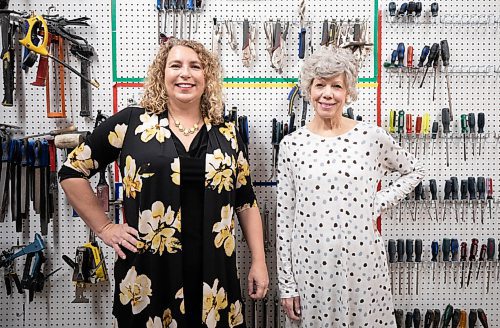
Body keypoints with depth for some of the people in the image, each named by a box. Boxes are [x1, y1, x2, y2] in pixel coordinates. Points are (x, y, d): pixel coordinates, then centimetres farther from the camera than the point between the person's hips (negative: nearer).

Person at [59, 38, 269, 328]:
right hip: (148, 270, -1)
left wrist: (259, 262, 5)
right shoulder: (132, 122, -2)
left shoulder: (227, 134, 6)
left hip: (214, 272, 2)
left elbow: (246, 202, 9)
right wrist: (104, 227, 0)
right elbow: (73, 170, 5)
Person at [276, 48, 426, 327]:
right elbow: (284, 217, -1)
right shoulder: (292, 144, -3)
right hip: (309, 265, 0)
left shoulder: (372, 137, -4)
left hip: (362, 264, 0)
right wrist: (286, 283, 0)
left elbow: (414, 171, 13)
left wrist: (379, 203, -3)